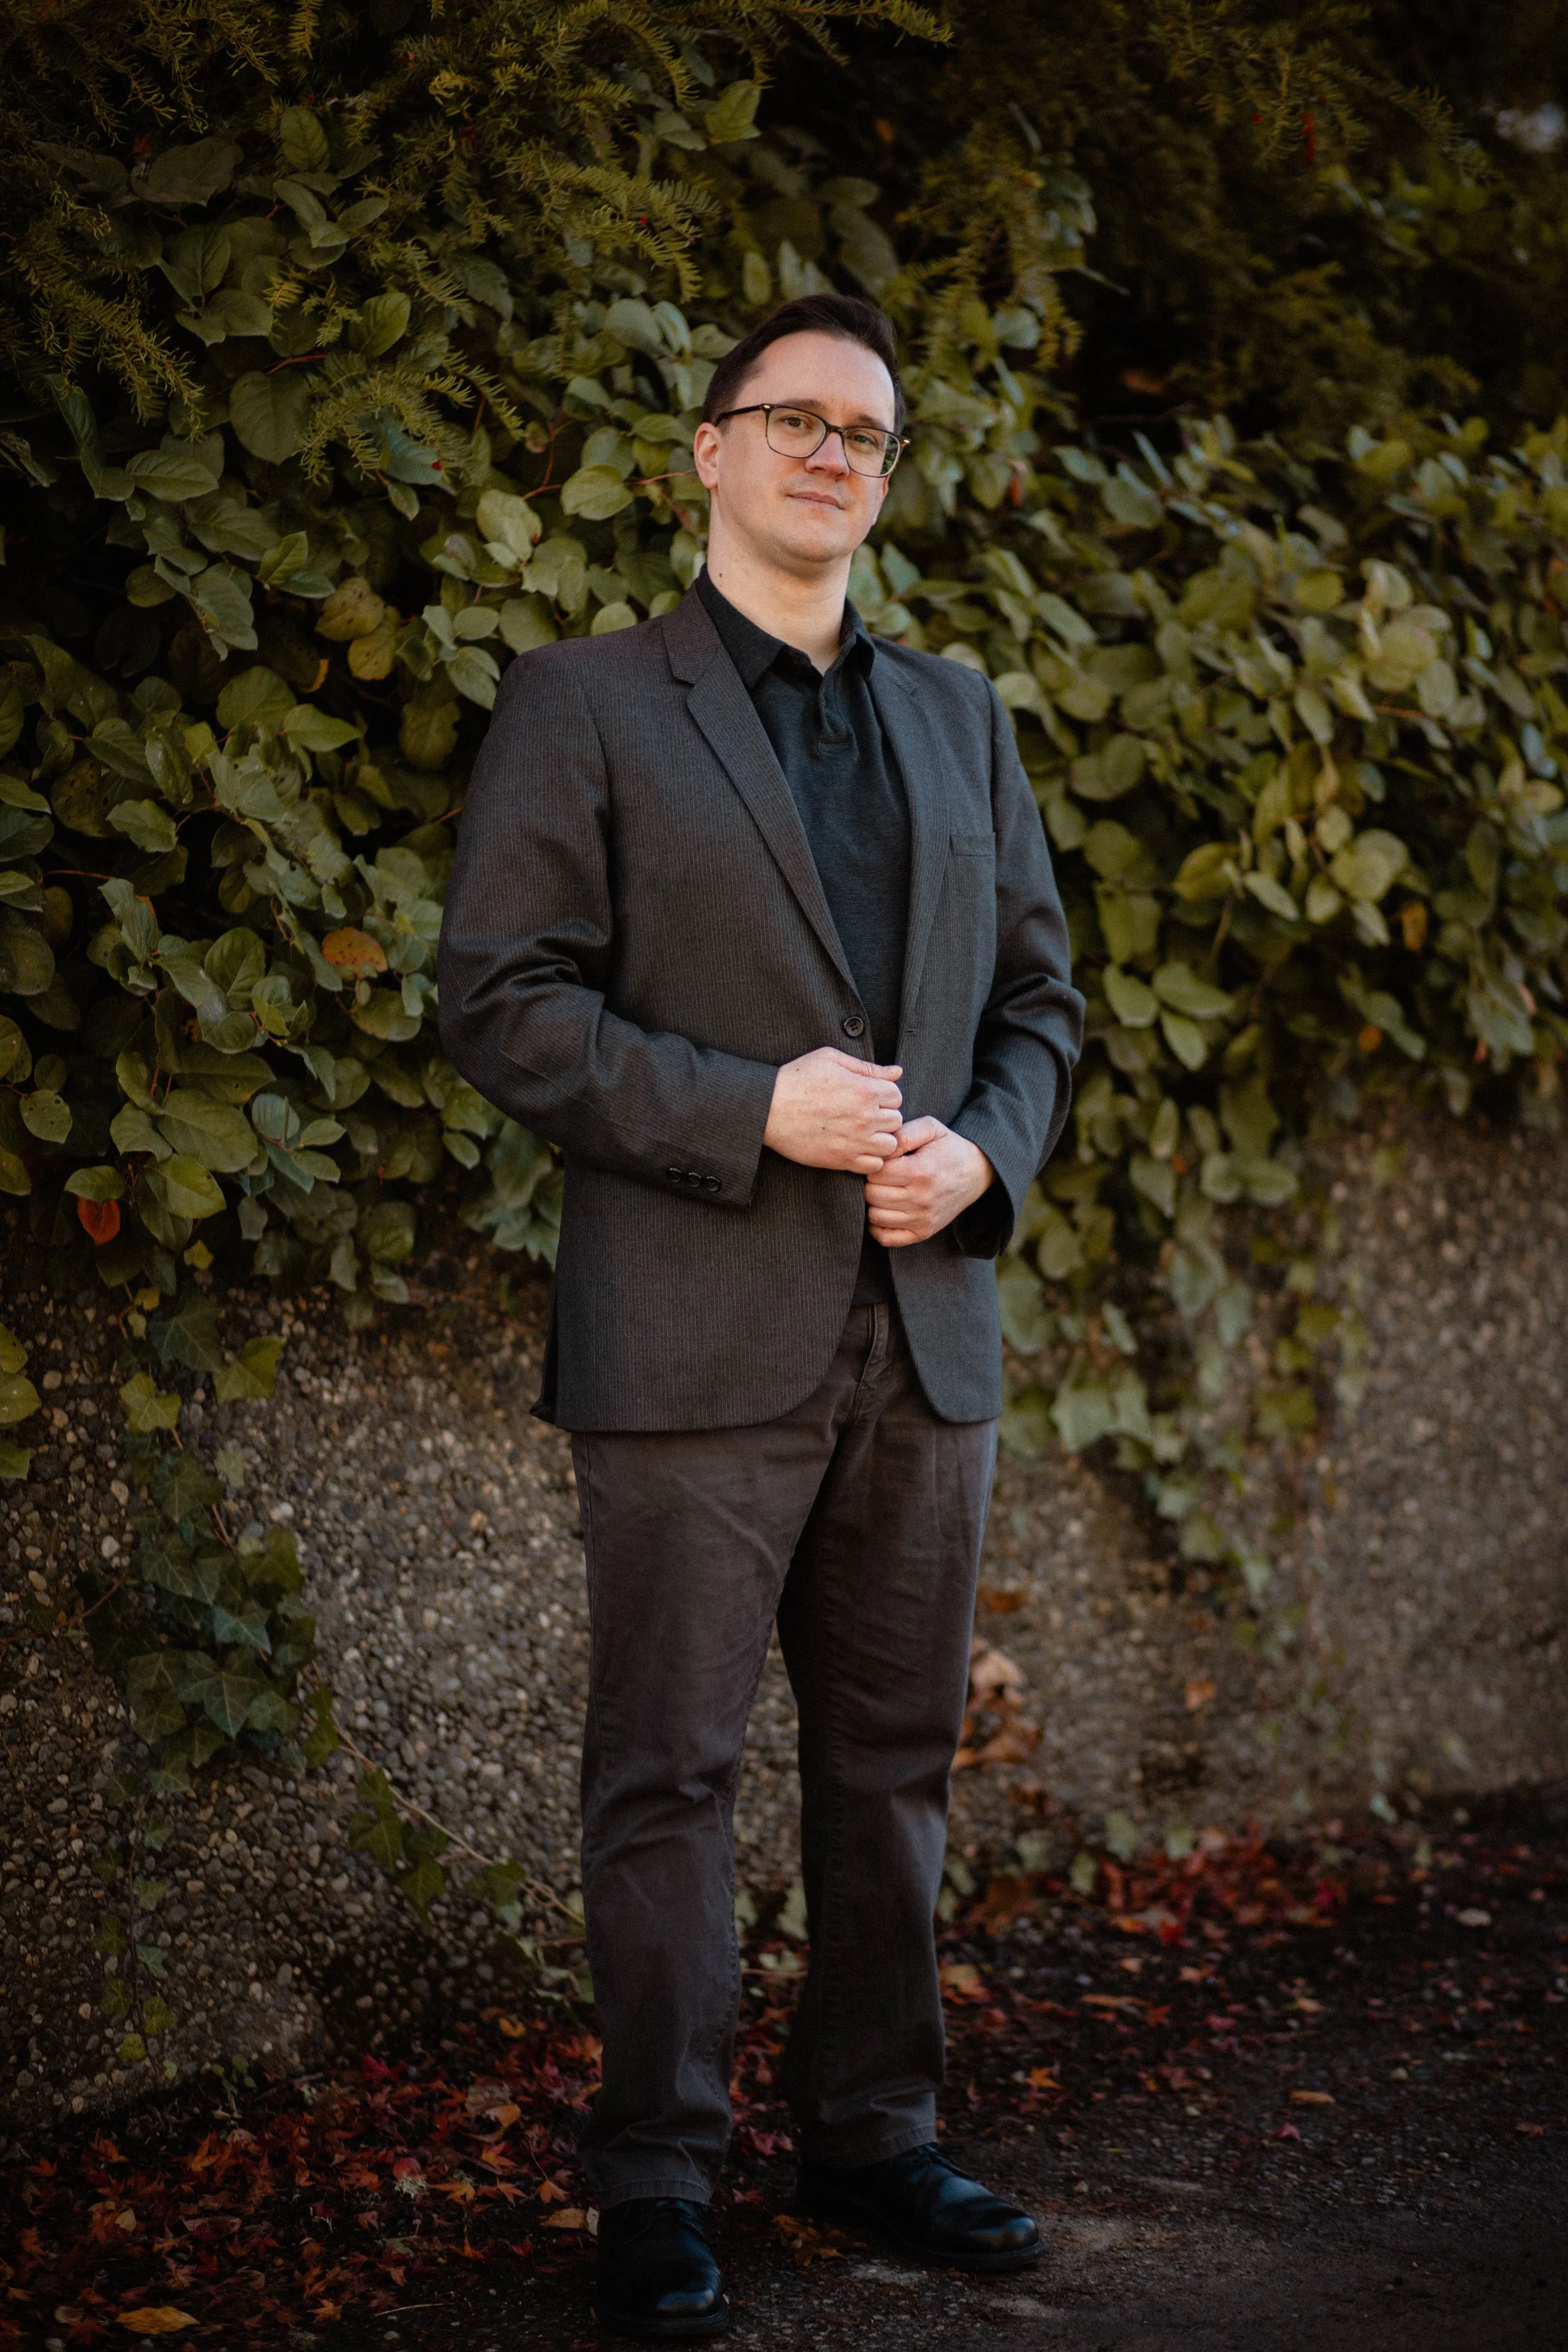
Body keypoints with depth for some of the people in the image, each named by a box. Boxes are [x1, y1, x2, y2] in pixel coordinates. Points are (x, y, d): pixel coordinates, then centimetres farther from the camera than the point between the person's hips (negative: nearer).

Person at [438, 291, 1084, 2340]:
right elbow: (499, 999, -6)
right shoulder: (584, 706, 1)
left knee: (894, 1760, 10)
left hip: (926, 1332, 5)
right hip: (701, 1332, -5)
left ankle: (872, 2135, 22)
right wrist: (751, 1111, -16)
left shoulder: (961, 717, 17)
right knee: (670, 1768, -2)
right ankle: (657, 2184, 7)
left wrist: (985, 1149, -2)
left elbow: (1039, 993, 19)